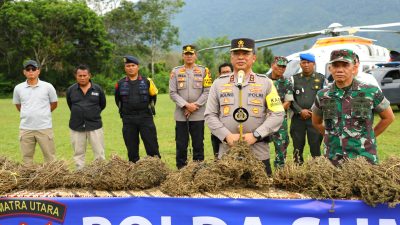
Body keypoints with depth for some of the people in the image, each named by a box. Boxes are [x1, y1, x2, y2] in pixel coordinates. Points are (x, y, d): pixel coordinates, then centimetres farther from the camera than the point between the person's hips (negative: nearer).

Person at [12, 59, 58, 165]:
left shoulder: (48, 87, -2)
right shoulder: (18, 88, 4)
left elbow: (54, 104, 9)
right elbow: (17, 105, 18)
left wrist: (42, 113, 9)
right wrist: (28, 114, 11)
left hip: (45, 127, -2)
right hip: (25, 128, 2)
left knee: (50, 156, 3)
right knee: (27, 157, 10)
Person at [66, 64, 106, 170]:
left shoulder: (98, 89, 0)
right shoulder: (70, 90, 2)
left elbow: (102, 105, 13)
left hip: (95, 125, -1)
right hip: (76, 126, 1)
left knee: (99, 153, 0)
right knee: (78, 154, 9)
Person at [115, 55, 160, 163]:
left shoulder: (147, 82, 1)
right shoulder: (120, 84, 5)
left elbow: (153, 96, 13)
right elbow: (118, 101, 18)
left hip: (146, 118, -2)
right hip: (128, 120, 2)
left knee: (152, 146, -1)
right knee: (131, 149, 7)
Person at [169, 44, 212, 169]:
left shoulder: (203, 70, 5)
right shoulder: (175, 71, 6)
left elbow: (207, 91, -2)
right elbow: (172, 93, 0)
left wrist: (195, 105, -11)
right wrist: (186, 105, -11)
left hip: (198, 114, -1)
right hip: (180, 114, 1)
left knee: (198, 144, 4)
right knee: (181, 145, 5)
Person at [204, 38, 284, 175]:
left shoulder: (266, 83, 4)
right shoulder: (218, 84, 7)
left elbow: (277, 114, -1)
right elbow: (210, 115, 5)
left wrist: (256, 135, -12)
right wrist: (226, 135, -10)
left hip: (259, 154, -1)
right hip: (226, 153, 1)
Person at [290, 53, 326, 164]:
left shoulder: (321, 78, 6)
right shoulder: (294, 79, 8)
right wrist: (300, 111, -9)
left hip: (315, 118, -1)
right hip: (298, 118, 2)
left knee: (315, 146, 0)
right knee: (298, 146, 7)